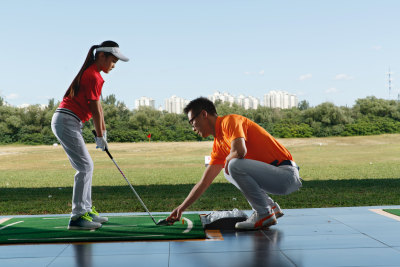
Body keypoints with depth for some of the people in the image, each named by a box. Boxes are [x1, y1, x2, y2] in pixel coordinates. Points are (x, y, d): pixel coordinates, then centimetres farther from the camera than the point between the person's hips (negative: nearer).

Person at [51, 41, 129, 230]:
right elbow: (95, 111, -12)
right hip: (67, 122, -10)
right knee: (84, 167, -11)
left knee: (86, 166, 13)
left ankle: (86, 210, 20)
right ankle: (77, 216, -9)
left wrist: (103, 132, 20)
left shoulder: (93, 74, 18)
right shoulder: (93, 76, -15)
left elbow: (98, 106, 20)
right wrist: (100, 137, -3)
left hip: (66, 122, 10)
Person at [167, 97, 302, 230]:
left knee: (234, 165, -26)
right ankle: (271, 206, 16)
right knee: (229, 172, 20)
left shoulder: (230, 120, -12)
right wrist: (181, 208, 14)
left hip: (287, 173, -9)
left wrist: (227, 160, -8)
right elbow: (204, 182, 15)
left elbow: (240, 150, -31)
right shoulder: (218, 144, 14)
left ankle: (264, 214, -10)